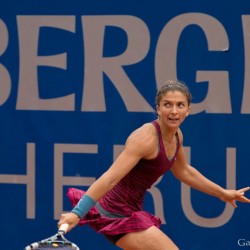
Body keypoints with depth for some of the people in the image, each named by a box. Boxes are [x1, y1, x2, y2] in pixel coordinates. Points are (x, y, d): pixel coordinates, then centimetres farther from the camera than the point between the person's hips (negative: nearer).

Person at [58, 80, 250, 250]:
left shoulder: (176, 136, 1)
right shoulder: (146, 138, -26)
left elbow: (184, 172, 22)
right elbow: (110, 178, -36)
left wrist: (223, 194, 27)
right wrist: (77, 213, -43)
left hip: (132, 209, 10)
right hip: (118, 214, -10)